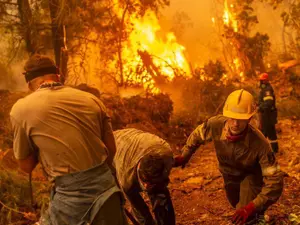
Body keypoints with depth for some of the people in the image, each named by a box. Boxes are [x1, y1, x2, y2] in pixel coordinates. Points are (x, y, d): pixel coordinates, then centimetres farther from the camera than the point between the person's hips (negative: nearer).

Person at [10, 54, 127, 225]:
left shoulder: (21, 109, -1)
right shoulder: (91, 99, 8)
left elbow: (26, 166, 7)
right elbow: (112, 149, 12)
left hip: (70, 193, -4)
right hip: (106, 185, 4)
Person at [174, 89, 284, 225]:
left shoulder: (259, 143, -44)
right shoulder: (215, 124, -36)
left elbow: (275, 180, -40)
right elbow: (197, 135, -11)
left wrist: (252, 207, -49)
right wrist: (184, 156, 1)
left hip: (251, 175, -4)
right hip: (229, 173, 4)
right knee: (237, 204, 31)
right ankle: (257, 214, 65)